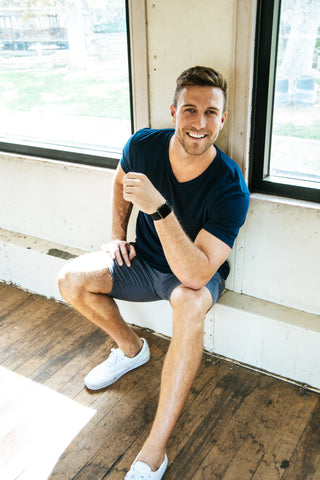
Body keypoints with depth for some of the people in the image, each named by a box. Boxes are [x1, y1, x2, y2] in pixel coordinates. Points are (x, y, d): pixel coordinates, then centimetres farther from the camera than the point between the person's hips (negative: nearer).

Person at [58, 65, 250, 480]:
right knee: (71, 279, -14)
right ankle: (130, 348, 14)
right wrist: (118, 236, 4)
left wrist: (159, 208, -46)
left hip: (196, 273, -4)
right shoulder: (144, 145, -17)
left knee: (189, 304, -39)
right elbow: (122, 183, 10)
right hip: (144, 261, 5)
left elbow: (195, 274, -38)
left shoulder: (231, 188, -30)